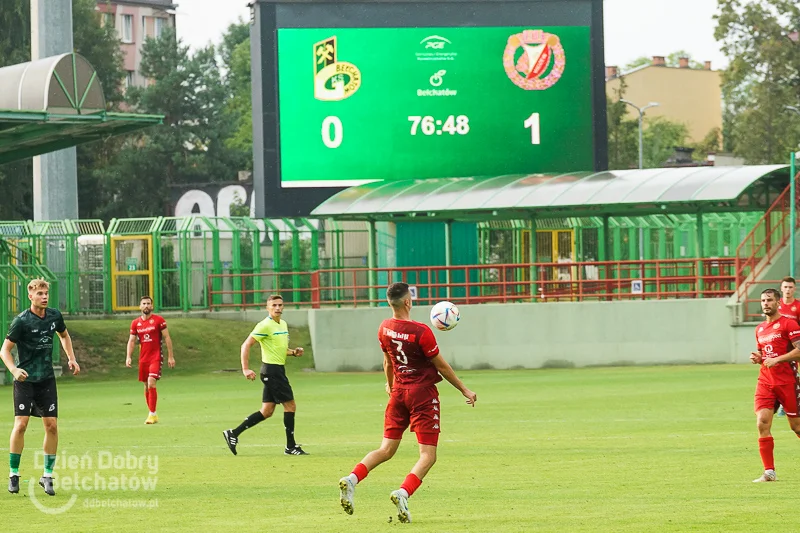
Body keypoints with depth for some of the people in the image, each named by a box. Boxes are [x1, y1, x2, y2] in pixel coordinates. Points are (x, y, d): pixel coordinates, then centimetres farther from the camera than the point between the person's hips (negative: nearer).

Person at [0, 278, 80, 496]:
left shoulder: (54, 316, 2)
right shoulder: (21, 321, -13)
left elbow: (64, 335, 24)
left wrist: (71, 358, 12)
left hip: (47, 379, 4)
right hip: (25, 379, -4)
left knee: (51, 426, -2)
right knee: (21, 424, -12)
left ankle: (47, 476, 9)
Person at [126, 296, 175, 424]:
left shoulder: (159, 320, -2)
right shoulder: (135, 323, 9)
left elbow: (167, 338, -1)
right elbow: (131, 341, 9)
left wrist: (171, 357, -4)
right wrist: (128, 357, -5)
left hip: (156, 357, -5)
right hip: (143, 359, 5)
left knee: (151, 383, -18)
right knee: (146, 386, 7)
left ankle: (152, 414, -15)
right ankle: (152, 414, 17)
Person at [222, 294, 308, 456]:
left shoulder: (283, 324, 15)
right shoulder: (265, 325, -12)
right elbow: (246, 345, -14)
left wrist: (293, 352, 8)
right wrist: (246, 369, -22)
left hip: (278, 370, 9)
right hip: (272, 369, -9)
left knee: (267, 411, 8)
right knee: (290, 405, -7)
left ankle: (234, 434, 11)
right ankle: (290, 446, 0)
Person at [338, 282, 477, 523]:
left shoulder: (384, 329, 1)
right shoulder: (421, 332, -17)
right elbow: (441, 366, -8)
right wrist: (465, 390, 4)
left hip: (398, 392, 6)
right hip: (423, 394, -6)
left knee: (386, 450, 11)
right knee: (428, 456, -2)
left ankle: (352, 479, -12)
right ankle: (403, 493, -25)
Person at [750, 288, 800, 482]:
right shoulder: (760, 329, 15)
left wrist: (776, 360, -20)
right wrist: (757, 358, 6)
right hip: (765, 382, 5)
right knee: (762, 423, -10)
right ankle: (769, 472, -9)